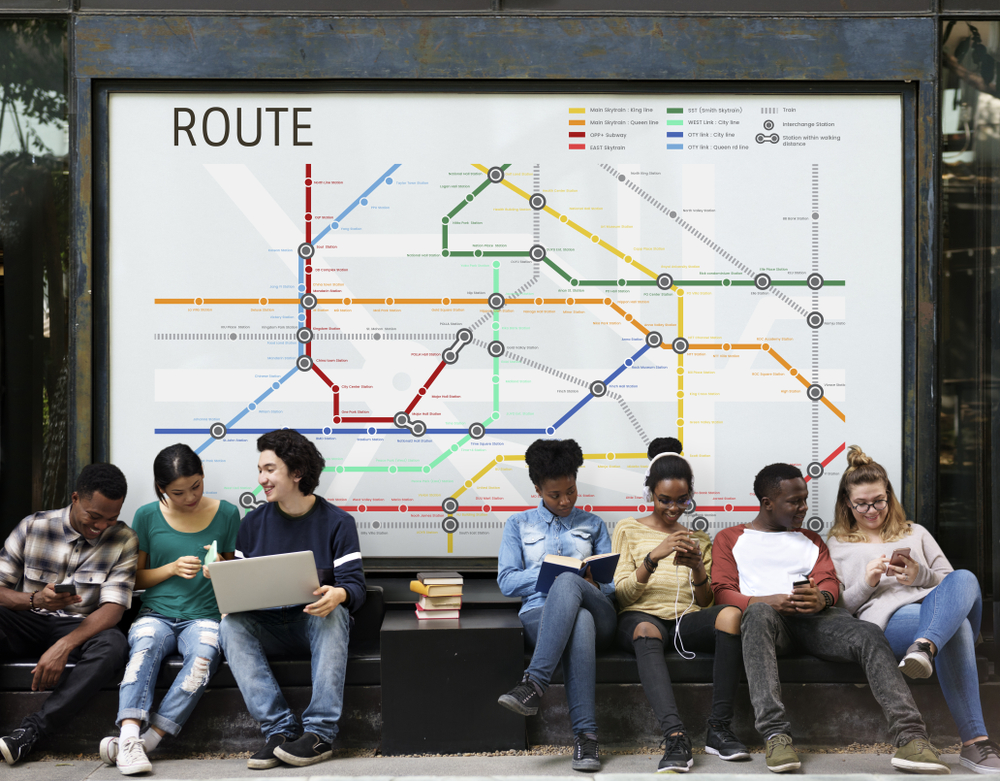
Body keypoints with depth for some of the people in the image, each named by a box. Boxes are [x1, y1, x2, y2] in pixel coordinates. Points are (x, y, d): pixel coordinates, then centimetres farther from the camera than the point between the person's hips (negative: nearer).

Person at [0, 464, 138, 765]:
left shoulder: (124, 541, -4)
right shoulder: (33, 527, -3)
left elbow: (112, 609, -13)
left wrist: (65, 645, -29)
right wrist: (35, 599, -26)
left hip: (81, 628, 0)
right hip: (27, 623, 0)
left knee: (113, 645, -35)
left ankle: (30, 731, -33)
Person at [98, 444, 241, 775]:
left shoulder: (226, 514, 6)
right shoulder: (147, 516, 6)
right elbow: (135, 579, 11)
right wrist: (172, 568, -7)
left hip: (203, 617, 0)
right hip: (156, 614, 1)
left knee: (204, 653, -34)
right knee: (145, 645, -34)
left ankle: (149, 738, -35)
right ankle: (130, 737, -46)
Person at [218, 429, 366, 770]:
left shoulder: (337, 522, 0)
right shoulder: (253, 523, 10)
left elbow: (354, 585, -8)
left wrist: (338, 594, -32)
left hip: (315, 624, -2)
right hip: (268, 628, 3)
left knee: (333, 614, -35)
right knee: (231, 624, -28)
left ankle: (319, 732, -35)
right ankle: (281, 728, -32)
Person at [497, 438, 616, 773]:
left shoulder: (593, 524, 25)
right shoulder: (519, 524, 21)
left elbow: (613, 582, 17)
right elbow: (507, 581, 9)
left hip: (597, 612, 1)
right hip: (539, 614, -1)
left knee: (567, 584, -38)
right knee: (578, 621, -41)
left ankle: (534, 683, -46)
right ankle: (585, 734, -46)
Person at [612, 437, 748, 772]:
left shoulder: (698, 539, 24)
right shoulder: (628, 530, 15)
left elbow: (705, 602, 16)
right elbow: (622, 594, 2)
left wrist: (698, 569, -5)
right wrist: (654, 557, -14)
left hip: (687, 619, 3)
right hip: (640, 617, -3)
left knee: (730, 615, -32)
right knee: (646, 632, -41)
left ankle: (719, 728, -31)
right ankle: (675, 736, -52)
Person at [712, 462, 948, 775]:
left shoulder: (810, 539, 32)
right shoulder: (730, 538, 20)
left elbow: (830, 582, 16)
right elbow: (723, 592, 6)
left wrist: (821, 598, -11)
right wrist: (764, 601, -15)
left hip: (815, 617, 4)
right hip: (767, 614, -3)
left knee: (869, 634, -28)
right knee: (759, 614, -41)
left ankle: (910, 737, -40)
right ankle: (775, 735, -49)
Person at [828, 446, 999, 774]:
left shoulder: (915, 533, 35)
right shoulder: (837, 545, 26)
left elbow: (950, 580, 25)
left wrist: (921, 575, 3)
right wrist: (865, 583, -5)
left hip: (937, 604, 4)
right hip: (888, 620, -3)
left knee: (964, 579, -36)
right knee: (956, 623, -40)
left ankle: (924, 647, -62)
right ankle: (973, 740, -52)